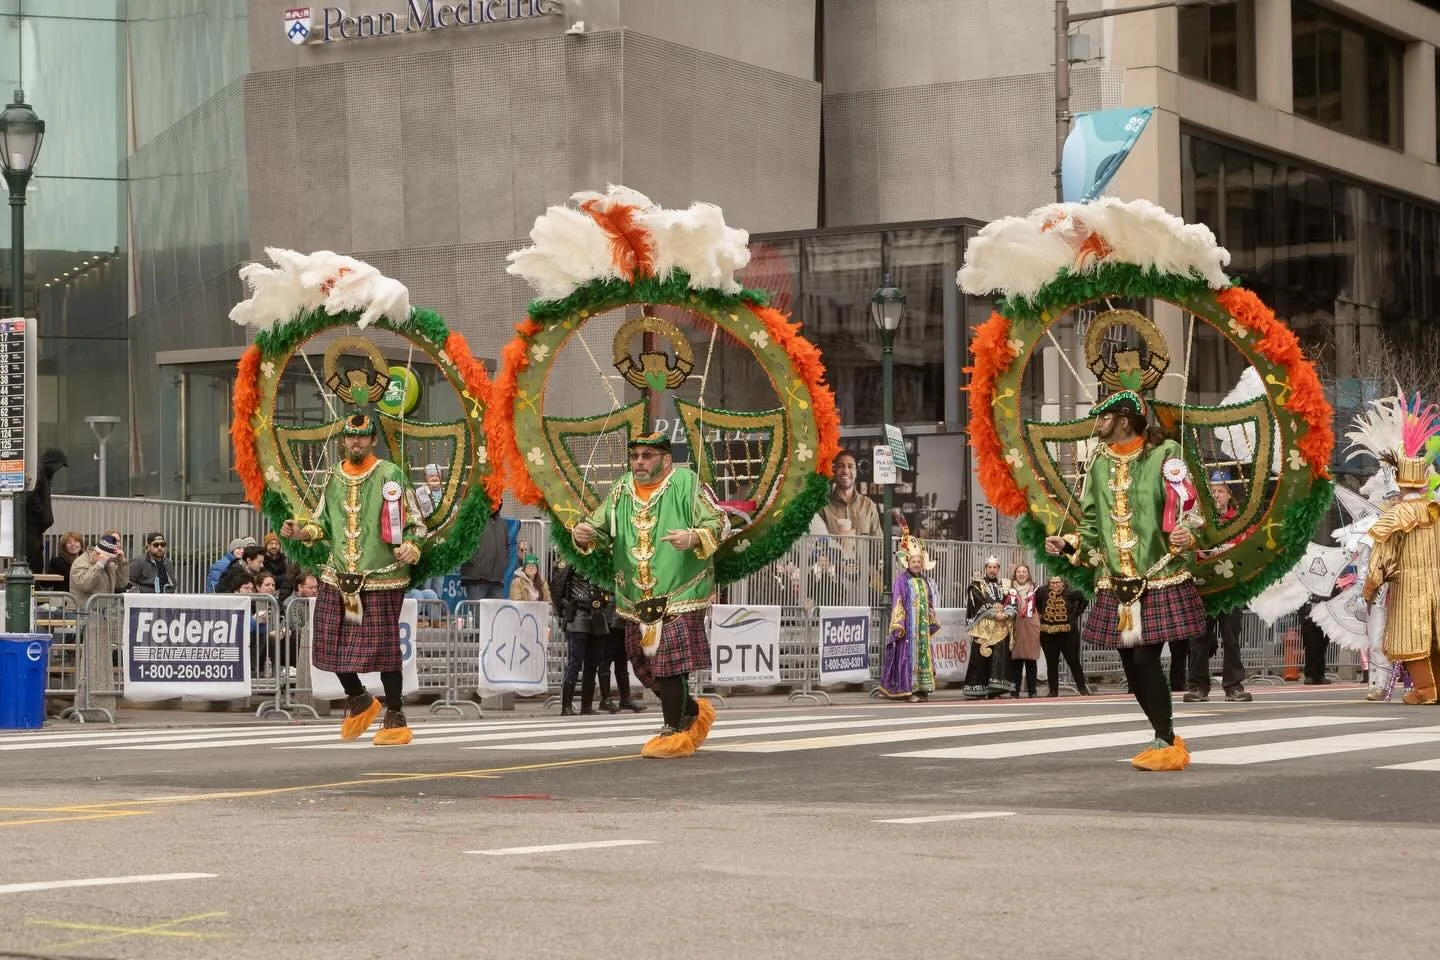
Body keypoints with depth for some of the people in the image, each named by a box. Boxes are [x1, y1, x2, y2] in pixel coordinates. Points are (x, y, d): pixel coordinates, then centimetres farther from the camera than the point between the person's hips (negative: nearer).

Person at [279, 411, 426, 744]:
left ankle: (395, 718, 11)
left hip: (382, 578, -5)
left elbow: (415, 523, 0)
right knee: (330, 643, 5)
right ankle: (358, 700, 29)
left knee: (383, 647, -3)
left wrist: (411, 548, -19)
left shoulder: (391, 475, -3)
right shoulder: (334, 478, 11)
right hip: (338, 577, 5)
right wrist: (302, 531, 1)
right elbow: (323, 523, 20)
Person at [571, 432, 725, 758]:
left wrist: (694, 538, -29)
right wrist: (584, 534, -9)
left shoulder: (687, 484, -5)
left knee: (669, 662, -13)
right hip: (636, 597, 6)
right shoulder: (622, 489, 12)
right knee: (644, 665, 11)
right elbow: (600, 527, 15)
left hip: (679, 594, -6)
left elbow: (720, 523, -10)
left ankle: (674, 731, 0)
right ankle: (693, 711, 33)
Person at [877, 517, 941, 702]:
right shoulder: (902, 579, -5)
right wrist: (898, 626, -14)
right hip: (908, 625, -6)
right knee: (908, 654, -7)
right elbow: (897, 603, -8)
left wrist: (932, 623, 16)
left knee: (923, 653, 5)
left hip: (923, 626, 6)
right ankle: (909, 689, -7)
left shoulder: (925, 581, 14)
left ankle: (922, 687, 9)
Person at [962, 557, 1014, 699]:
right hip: (983, 627, -4)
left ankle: (995, 691, -3)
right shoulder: (977, 585, 3)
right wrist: (995, 614, -16)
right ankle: (978, 690, -6)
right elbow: (979, 604, -9)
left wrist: (1006, 614, -11)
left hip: (1001, 627, 4)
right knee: (982, 656, -8)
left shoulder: (1004, 585, 17)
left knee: (1000, 657, -4)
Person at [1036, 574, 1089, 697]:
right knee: (1051, 664, 6)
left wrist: (1075, 613, 2)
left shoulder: (1070, 592, -9)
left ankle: (1082, 687, 13)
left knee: (1073, 661, 0)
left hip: (1068, 633, -2)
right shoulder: (1042, 592, -4)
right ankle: (1053, 692, 13)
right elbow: (1036, 602, 19)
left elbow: (1083, 600, 9)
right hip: (1048, 634, 2)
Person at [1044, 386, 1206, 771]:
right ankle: (1169, 740, 19)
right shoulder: (1100, 465, 11)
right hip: (1115, 583, 6)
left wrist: (1185, 535, -25)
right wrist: (1067, 544, 1)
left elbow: (1188, 511, -5)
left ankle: (1166, 743, 0)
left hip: (1159, 580, -6)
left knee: (1146, 659, -13)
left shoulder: (1163, 456, -5)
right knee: (1131, 665, 5)